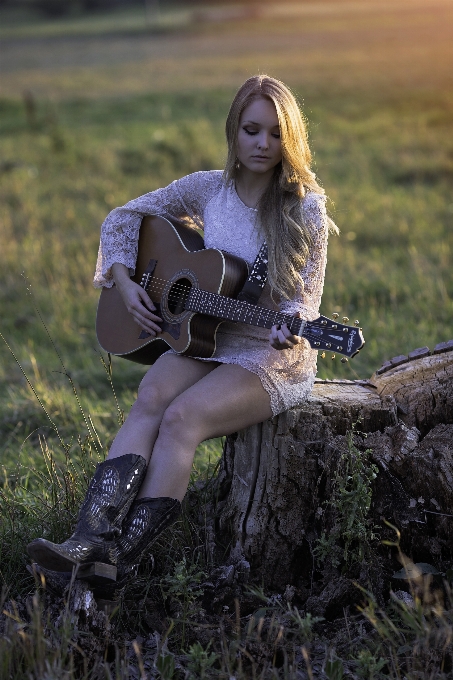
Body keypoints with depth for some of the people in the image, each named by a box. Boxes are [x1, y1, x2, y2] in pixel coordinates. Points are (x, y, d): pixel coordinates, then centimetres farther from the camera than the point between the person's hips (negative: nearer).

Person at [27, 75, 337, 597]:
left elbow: (304, 300, -6)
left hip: (274, 355, -4)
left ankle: (122, 556, -31)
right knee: (151, 399, -27)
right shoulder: (208, 189, 5)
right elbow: (123, 218, 15)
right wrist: (124, 284, 1)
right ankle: (91, 538, -41)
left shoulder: (306, 208, -7)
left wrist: (289, 330, -29)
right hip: (204, 336, 4)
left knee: (181, 416, -29)